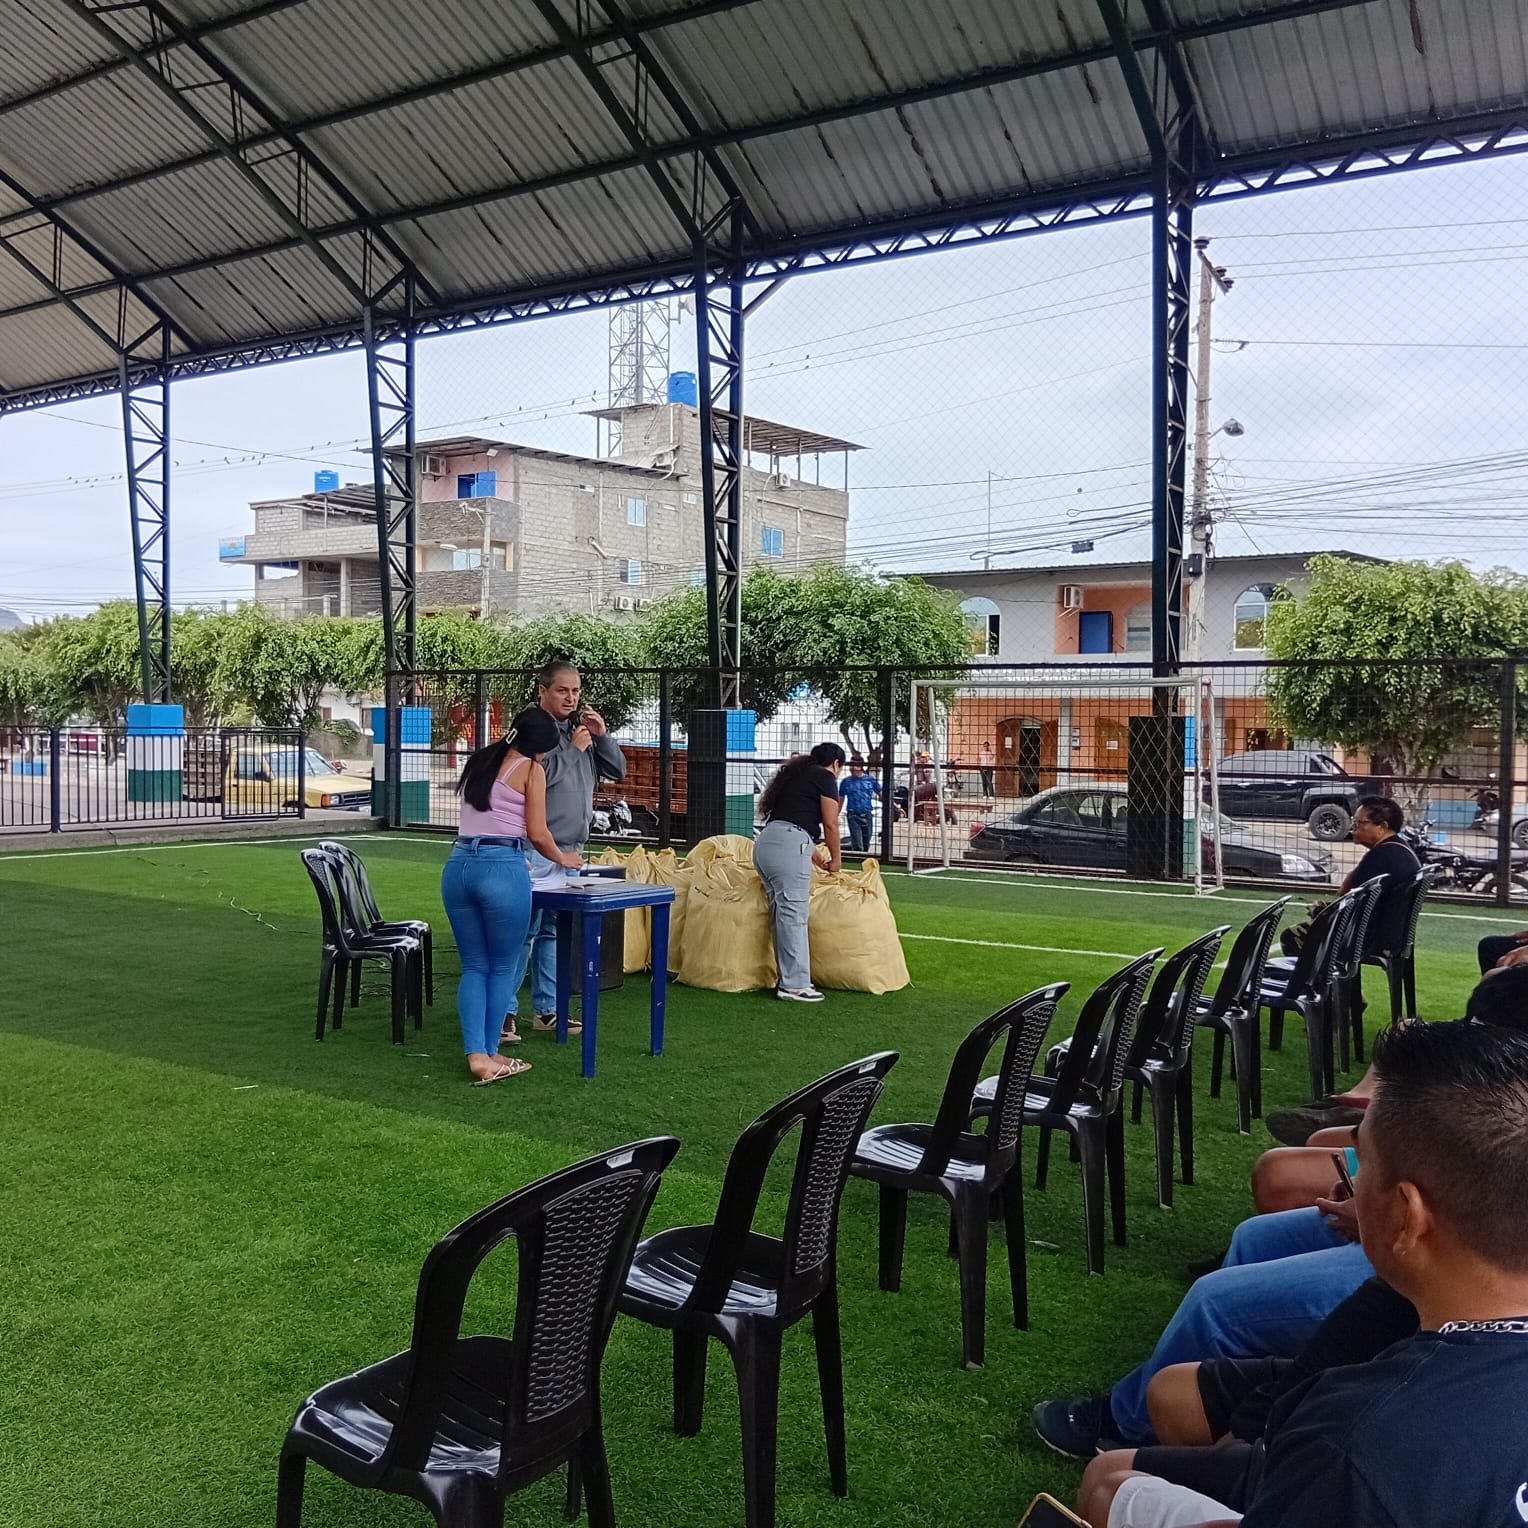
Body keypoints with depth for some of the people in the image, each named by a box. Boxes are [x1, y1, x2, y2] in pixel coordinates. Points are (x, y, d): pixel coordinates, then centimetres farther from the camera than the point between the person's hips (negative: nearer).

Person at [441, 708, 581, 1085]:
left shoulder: (479, 763, 20)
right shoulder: (530, 769, 1)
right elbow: (538, 834, -1)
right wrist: (562, 858, 19)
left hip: (459, 865, 6)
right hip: (502, 868, -6)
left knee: (474, 966, 11)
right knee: (503, 967, 8)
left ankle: (476, 1055, 2)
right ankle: (491, 1055, 12)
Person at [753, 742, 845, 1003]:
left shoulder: (795, 775, 30)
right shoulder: (825, 777, 6)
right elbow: (830, 825, 2)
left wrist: (817, 857, 47)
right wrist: (836, 860, 18)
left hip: (764, 843, 8)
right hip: (788, 846, -8)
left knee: (782, 913, 12)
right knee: (793, 915, -7)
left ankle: (788, 978, 16)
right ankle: (794, 984, -6)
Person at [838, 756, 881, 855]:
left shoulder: (871, 779, 4)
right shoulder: (846, 782, 3)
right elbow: (840, 801, 11)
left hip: (867, 816, 2)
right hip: (853, 816, -2)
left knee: (866, 845, 10)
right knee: (857, 846, -10)